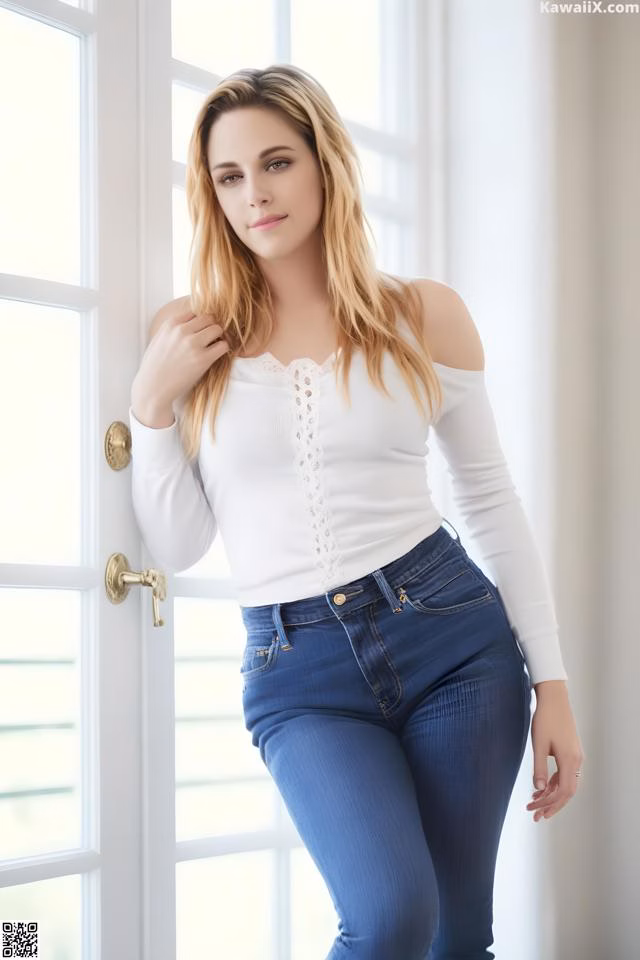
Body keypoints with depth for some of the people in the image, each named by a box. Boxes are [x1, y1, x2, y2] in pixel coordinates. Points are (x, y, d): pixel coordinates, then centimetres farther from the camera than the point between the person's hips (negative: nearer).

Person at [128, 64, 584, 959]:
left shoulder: (424, 313, 3)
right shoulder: (189, 332, 4)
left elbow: (493, 502, 7)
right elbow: (178, 546, 5)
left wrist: (553, 681, 4)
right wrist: (151, 403, -8)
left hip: (451, 630, 1)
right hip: (298, 668, -1)